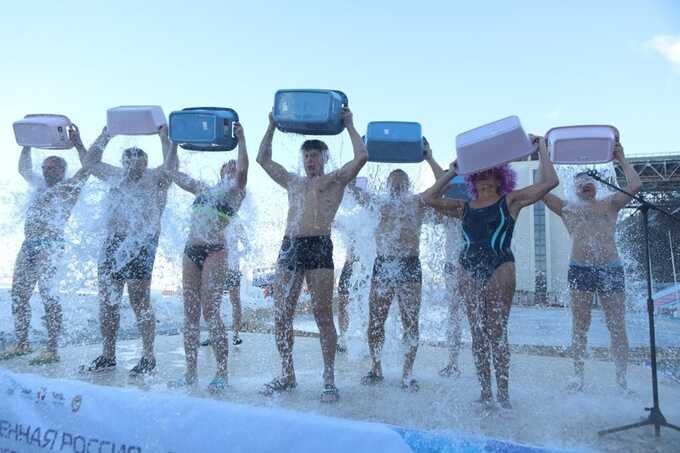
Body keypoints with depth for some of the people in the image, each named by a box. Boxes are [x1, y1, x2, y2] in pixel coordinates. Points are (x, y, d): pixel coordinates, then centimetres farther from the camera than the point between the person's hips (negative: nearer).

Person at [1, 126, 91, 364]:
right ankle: (21, 343, 20)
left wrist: (78, 144, -13)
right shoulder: (40, 185, 22)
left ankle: (52, 350, -11)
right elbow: (24, 169, 37)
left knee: (49, 295, -13)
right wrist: (27, 146, 30)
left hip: (50, 245, -8)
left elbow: (87, 167, -13)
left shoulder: (70, 186, 1)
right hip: (29, 244, 8)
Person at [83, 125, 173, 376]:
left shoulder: (155, 179, 0)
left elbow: (170, 166, -18)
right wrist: (107, 134, 22)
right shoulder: (116, 176, 18)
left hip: (141, 244, -6)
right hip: (112, 242, 7)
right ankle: (107, 355, 19)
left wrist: (164, 137, -13)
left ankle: (148, 356, 4)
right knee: (107, 300, 8)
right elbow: (92, 160, 27)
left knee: (140, 302, -6)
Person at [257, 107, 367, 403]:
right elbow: (263, 159, 32)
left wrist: (349, 126, 10)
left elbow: (361, 157, -2)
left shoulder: (335, 179, 11)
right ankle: (287, 375, 16)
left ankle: (329, 379, 3)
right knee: (281, 316, 3)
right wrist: (272, 126, 31)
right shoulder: (292, 182, 26)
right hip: (289, 247, 5)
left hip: (319, 247, -5)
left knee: (323, 316, -5)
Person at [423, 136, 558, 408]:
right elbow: (430, 198, 17)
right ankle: (485, 393, 13)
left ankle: (503, 393, 4)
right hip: (468, 269, 4)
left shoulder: (510, 201, 8)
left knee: (497, 332, -5)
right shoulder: (465, 207, 17)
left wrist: (541, 148, 8)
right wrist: (452, 171, 18)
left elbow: (549, 182, 1)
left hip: (500, 268, -4)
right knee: (477, 333, 5)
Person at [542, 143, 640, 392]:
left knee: (617, 326, 1)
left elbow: (634, 186, 3)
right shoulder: (567, 208, 14)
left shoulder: (610, 204, 16)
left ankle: (622, 378, 9)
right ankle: (578, 375, 8)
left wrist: (621, 159, 12)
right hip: (580, 270, 0)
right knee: (580, 326, 2)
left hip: (611, 269, 1)